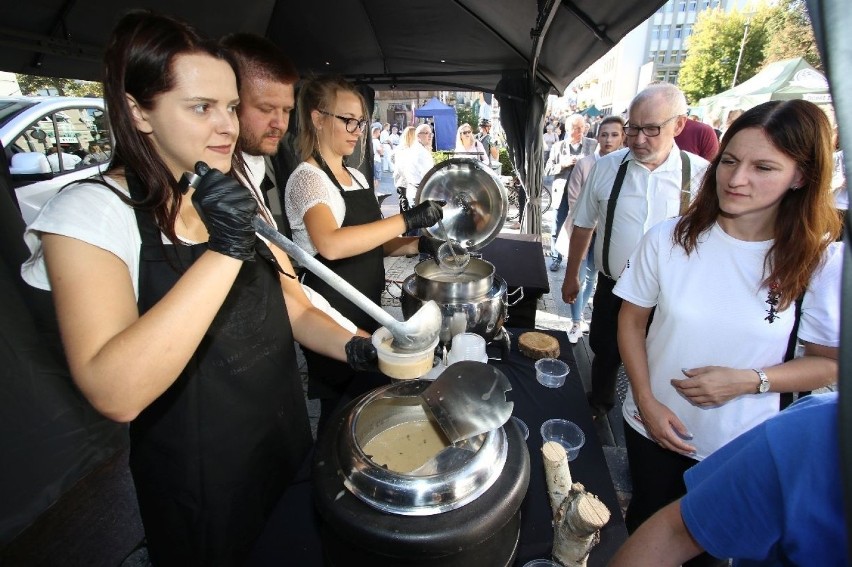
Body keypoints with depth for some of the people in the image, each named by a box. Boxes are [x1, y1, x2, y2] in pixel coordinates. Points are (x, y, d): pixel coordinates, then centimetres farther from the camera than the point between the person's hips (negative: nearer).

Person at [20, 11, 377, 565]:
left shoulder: (238, 199, 2)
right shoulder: (91, 211, -18)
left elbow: (294, 307, 0)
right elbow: (115, 392, -31)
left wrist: (353, 346, -18)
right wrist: (224, 250, -37)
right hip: (202, 485, -5)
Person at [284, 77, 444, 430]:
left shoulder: (355, 176, 11)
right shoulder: (308, 178, -16)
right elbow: (331, 245, -36)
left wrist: (417, 245, 0)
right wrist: (408, 220, -33)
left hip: (366, 310, 8)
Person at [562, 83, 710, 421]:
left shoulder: (700, 174, -10)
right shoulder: (606, 168, -6)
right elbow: (583, 226, 4)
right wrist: (571, 276, 10)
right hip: (612, 291, 2)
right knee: (605, 356, 20)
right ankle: (598, 412, 49)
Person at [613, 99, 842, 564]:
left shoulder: (822, 263, -14)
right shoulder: (668, 238, -16)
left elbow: (830, 364, -4)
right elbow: (631, 321, -7)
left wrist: (748, 380, -22)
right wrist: (647, 402, -13)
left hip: (741, 448, 0)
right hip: (652, 426, 0)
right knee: (645, 523, 26)